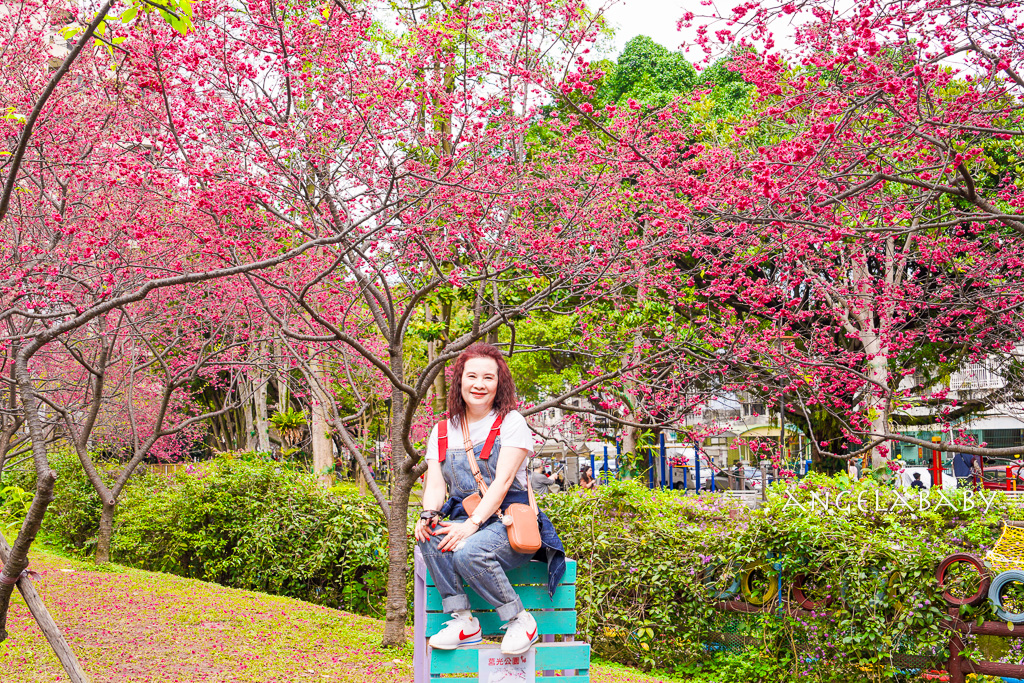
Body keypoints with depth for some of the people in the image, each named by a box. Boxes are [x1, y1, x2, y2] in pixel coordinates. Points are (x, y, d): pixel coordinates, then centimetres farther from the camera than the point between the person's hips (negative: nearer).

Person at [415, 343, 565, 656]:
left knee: (469, 552, -34)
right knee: (429, 538, -28)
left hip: (510, 521, -4)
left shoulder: (510, 422, -1)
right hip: (466, 521, 4)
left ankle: (520, 621, -14)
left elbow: (503, 480, -12)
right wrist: (429, 514, -18)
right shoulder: (442, 431, 14)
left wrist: (473, 524, -23)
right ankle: (463, 621, -18)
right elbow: (435, 484, 5)